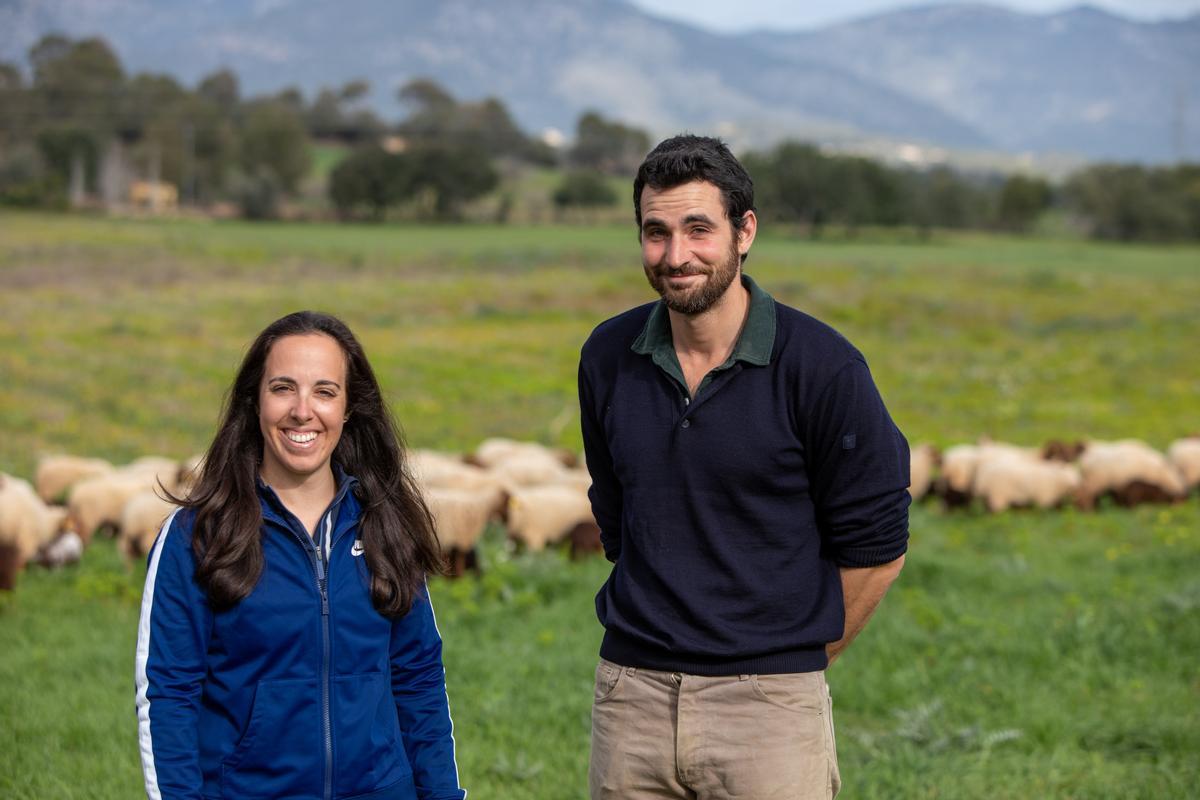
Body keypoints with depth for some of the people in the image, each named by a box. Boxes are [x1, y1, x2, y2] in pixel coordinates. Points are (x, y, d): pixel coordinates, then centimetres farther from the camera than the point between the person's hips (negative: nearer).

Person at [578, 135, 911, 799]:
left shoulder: (822, 366, -9)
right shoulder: (608, 357, 5)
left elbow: (876, 547, -2)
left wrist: (795, 660, 4)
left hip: (769, 704, -4)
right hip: (630, 696, 4)